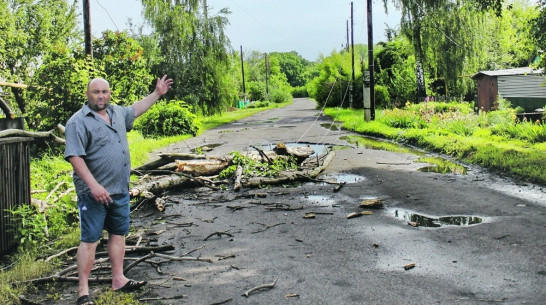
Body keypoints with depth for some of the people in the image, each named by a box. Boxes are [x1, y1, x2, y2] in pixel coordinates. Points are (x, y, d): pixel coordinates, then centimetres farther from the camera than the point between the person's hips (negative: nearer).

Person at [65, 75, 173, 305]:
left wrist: (157, 94, 32)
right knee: (90, 240, -3)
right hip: (95, 193, -7)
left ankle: (118, 280, 25)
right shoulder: (78, 122, -13)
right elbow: (74, 157, -20)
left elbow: (135, 110, 31)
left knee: (118, 234, 14)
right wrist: (94, 186, -26)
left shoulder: (117, 112, 9)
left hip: (120, 190, 7)